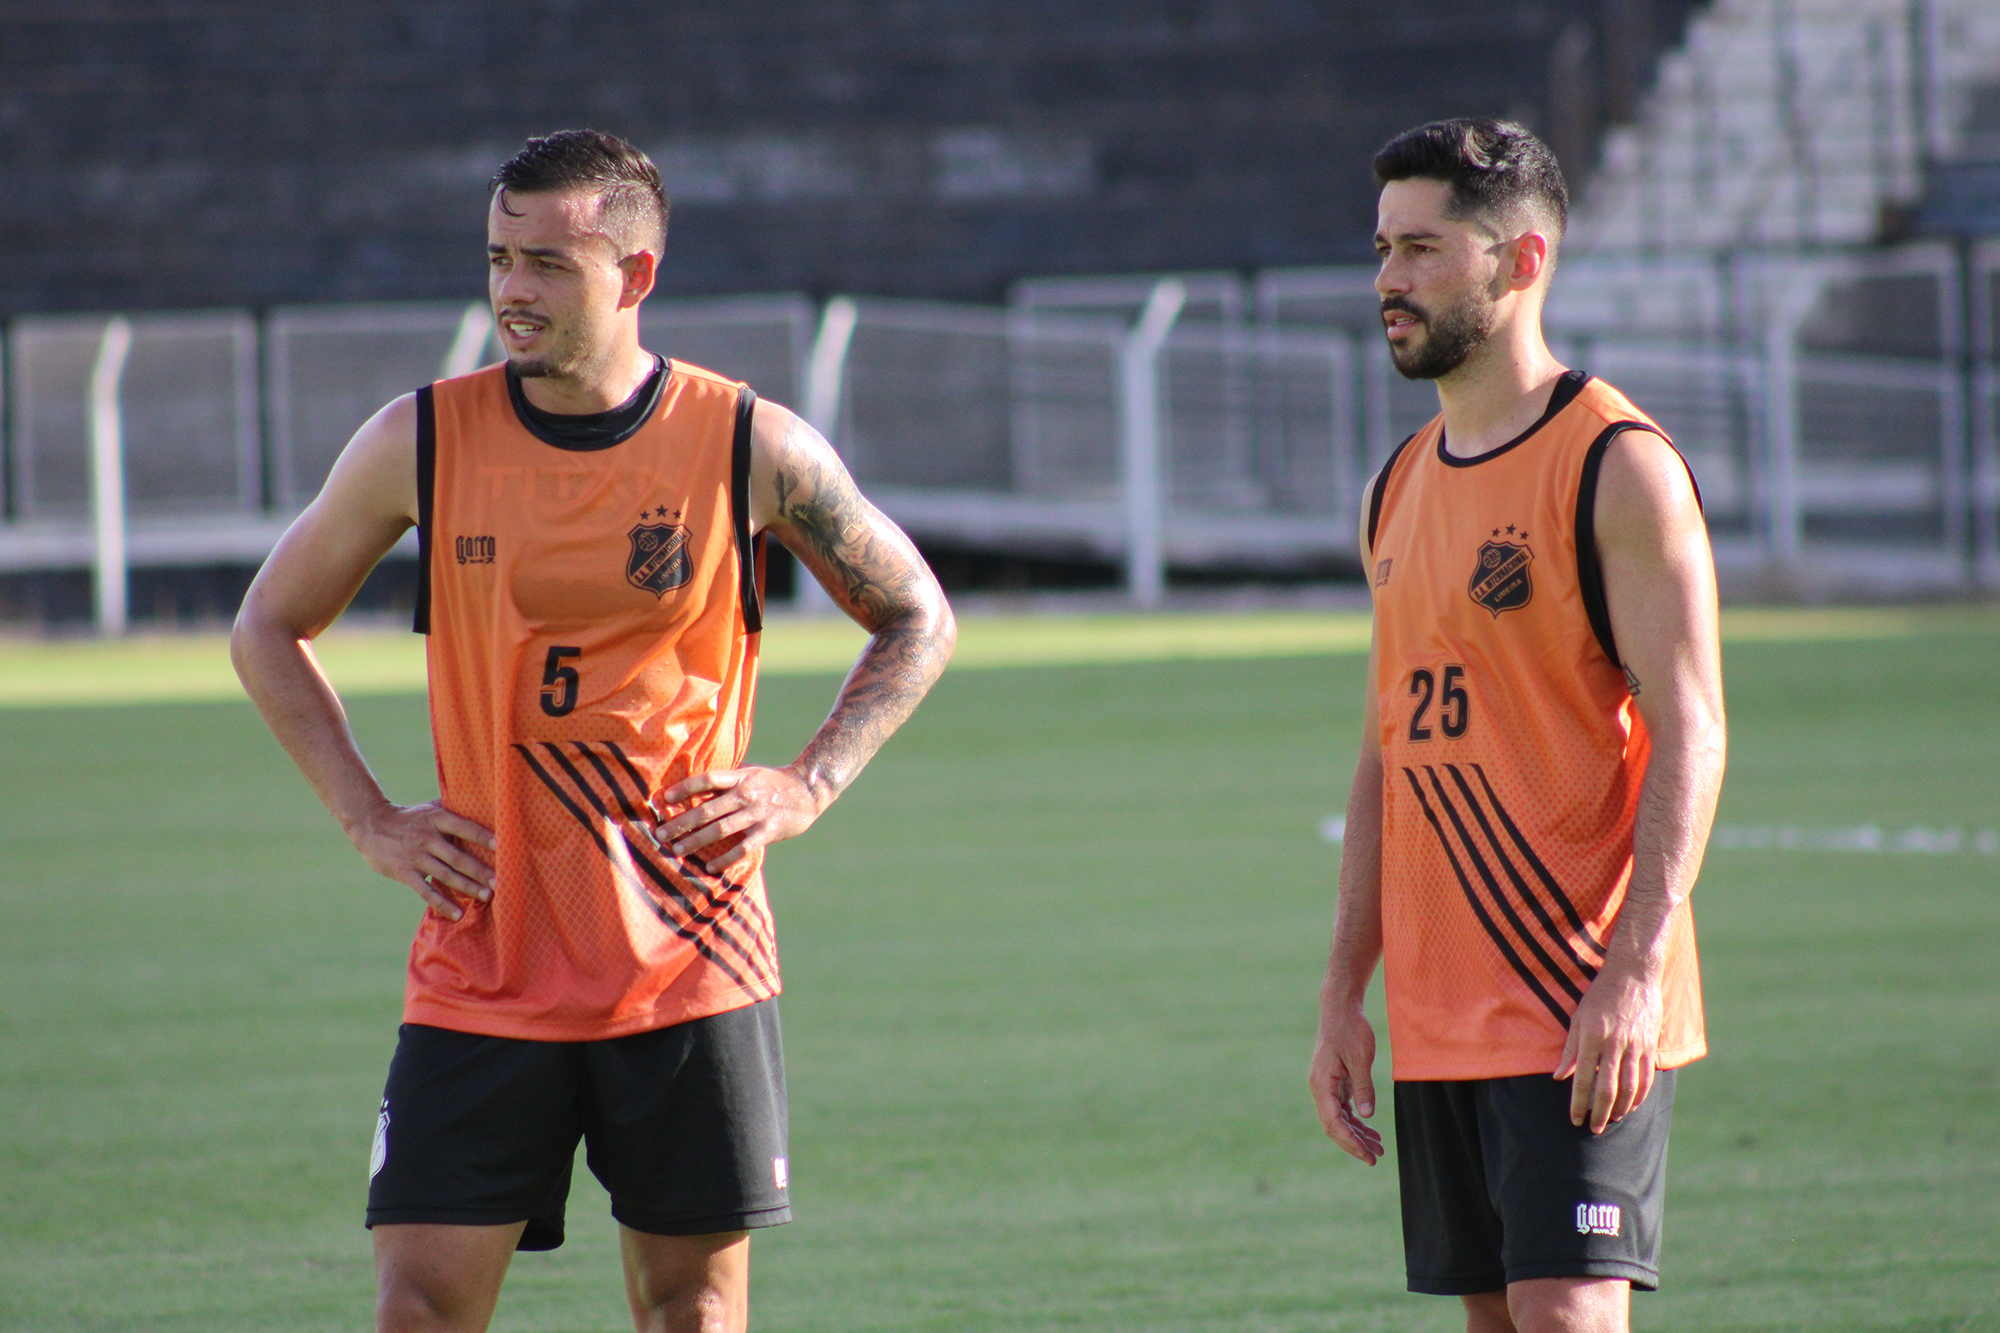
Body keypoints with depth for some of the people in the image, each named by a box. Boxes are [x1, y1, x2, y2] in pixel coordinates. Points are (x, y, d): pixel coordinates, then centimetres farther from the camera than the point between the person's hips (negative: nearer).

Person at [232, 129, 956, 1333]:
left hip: (689, 957, -1)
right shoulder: (421, 444, 0)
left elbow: (917, 621, 12)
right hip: (481, 965, 1)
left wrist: (806, 789, -1)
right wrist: (371, 818, 3)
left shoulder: (753, 449, -3)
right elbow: (269, 630, 14)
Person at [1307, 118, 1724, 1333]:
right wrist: (1343, 996, 14)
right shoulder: (1402, 488, 15)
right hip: (1438, 1023, 7)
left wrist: (1635, 971, -23)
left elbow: (1689, 734, -14)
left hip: (1585, 1014, -7)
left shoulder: (1617, 467, -8)